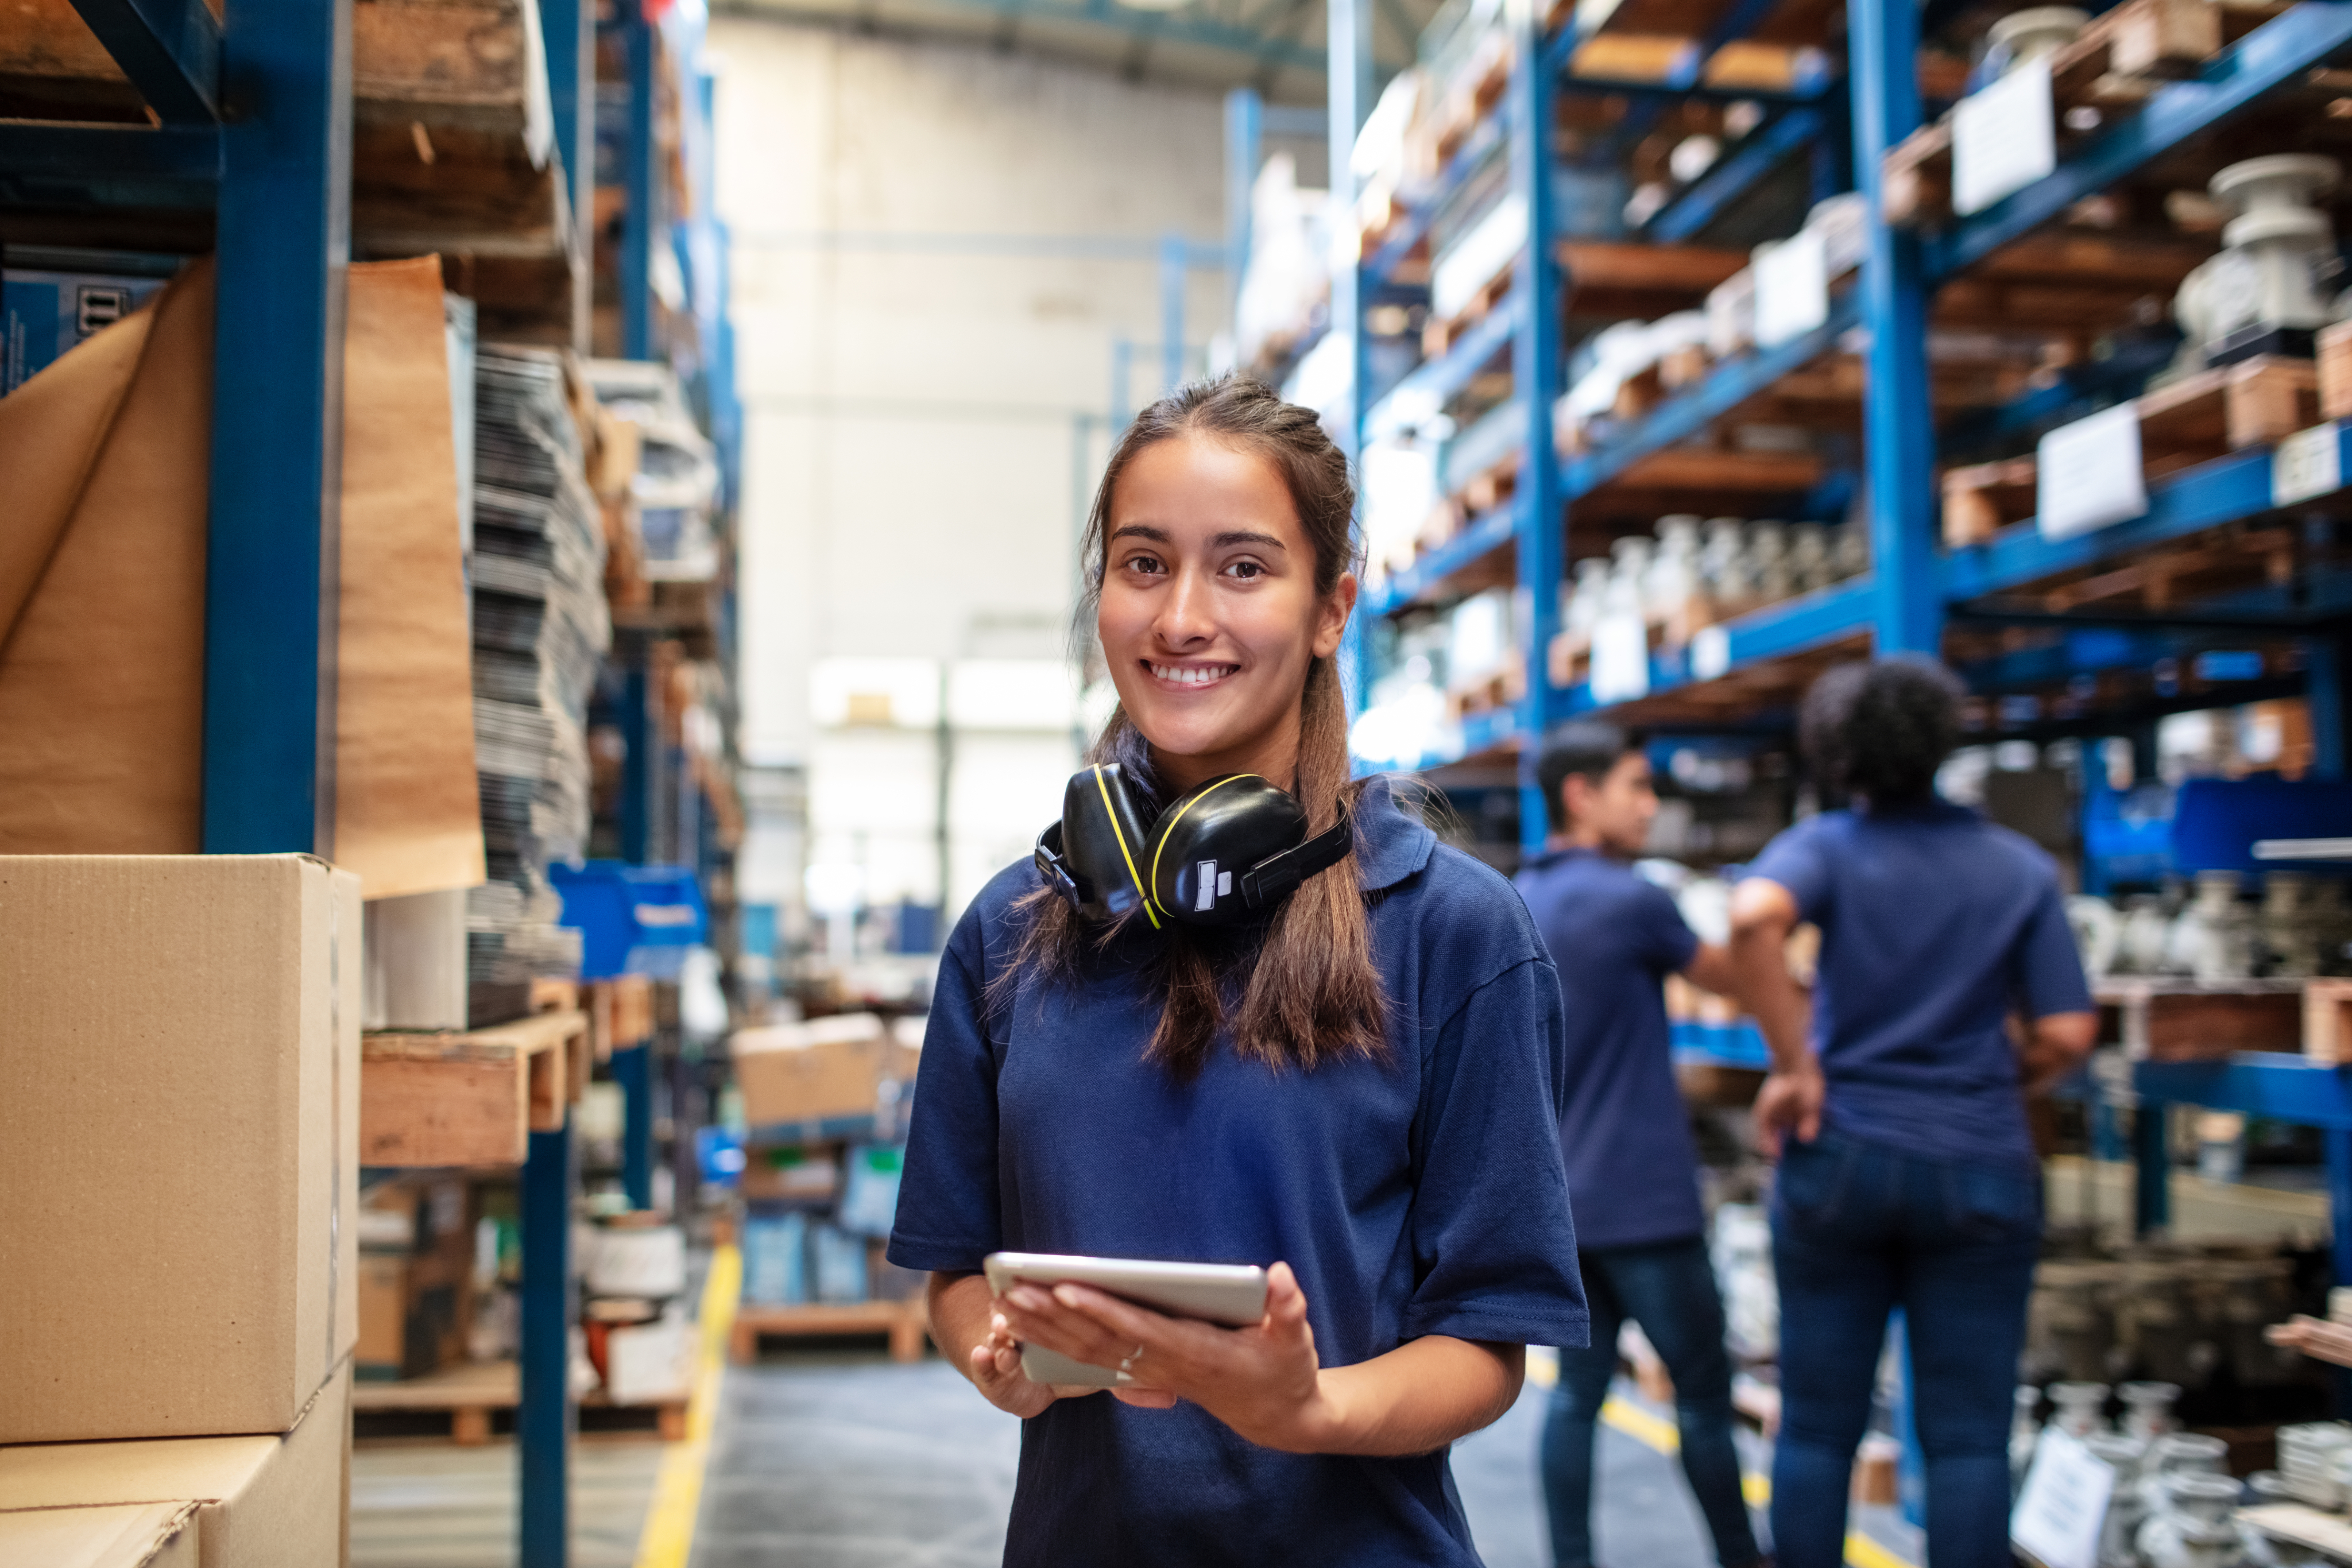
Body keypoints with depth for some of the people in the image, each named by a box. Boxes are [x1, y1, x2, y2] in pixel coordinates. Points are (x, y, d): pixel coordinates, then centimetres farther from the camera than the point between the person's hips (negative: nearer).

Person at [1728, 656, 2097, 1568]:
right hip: (1979, 1169, 1)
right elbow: (2067, 1035, -2)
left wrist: (1794, 1066, -17)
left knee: (1817, 1426, 9)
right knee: (1967, 1438, 5)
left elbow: (1753, 917, -26)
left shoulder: (1827, 846, -3)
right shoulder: (2021, 868, 3)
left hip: (1840, 1158, 0)